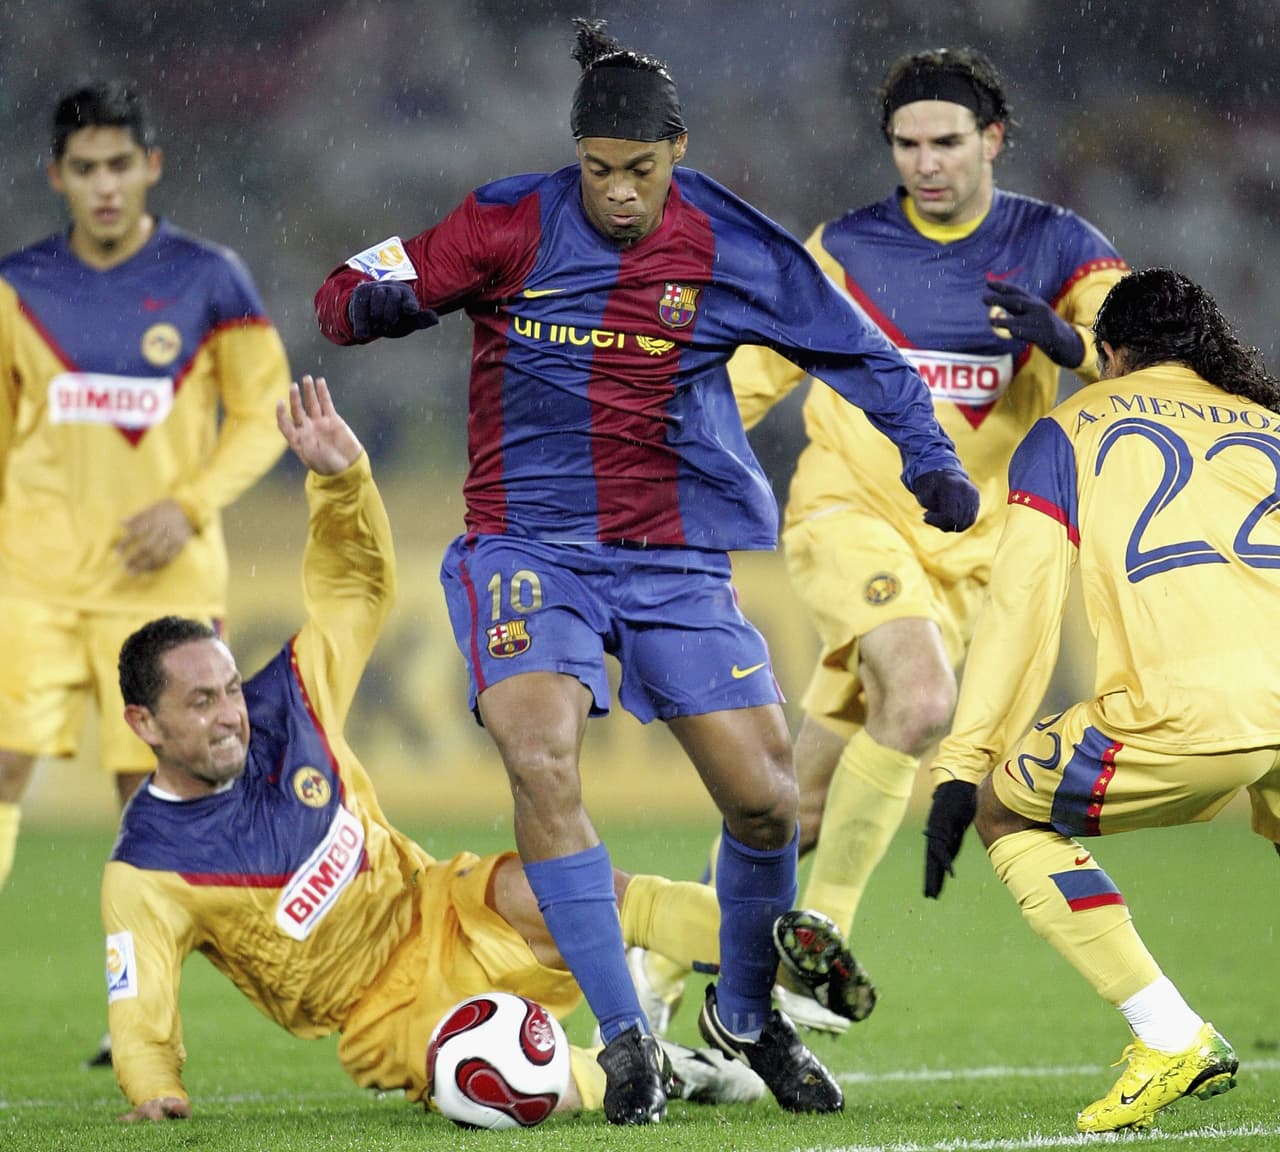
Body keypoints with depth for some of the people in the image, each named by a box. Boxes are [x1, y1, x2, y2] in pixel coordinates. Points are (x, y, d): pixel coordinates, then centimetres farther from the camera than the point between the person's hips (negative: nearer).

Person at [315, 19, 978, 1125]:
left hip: (676, 556, 2)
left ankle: (744, 1014, 27)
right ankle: (627, 1038, -15)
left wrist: (929, 453, -1)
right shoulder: (511, 223, -6)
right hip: (527, 546, -2)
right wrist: (374, 299, -26)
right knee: (542, 760, -26)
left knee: (765, 798, -3)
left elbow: (858, 351, 10)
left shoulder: (731, 247, -2)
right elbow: (348, 293, -3)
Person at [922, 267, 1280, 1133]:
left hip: (1193, 706, -4)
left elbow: (1020, 603, 12)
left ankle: (1172, 1038, 6)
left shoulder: (1072, 429, 22)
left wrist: (962, 768, 12)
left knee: (1008, 814, 19)